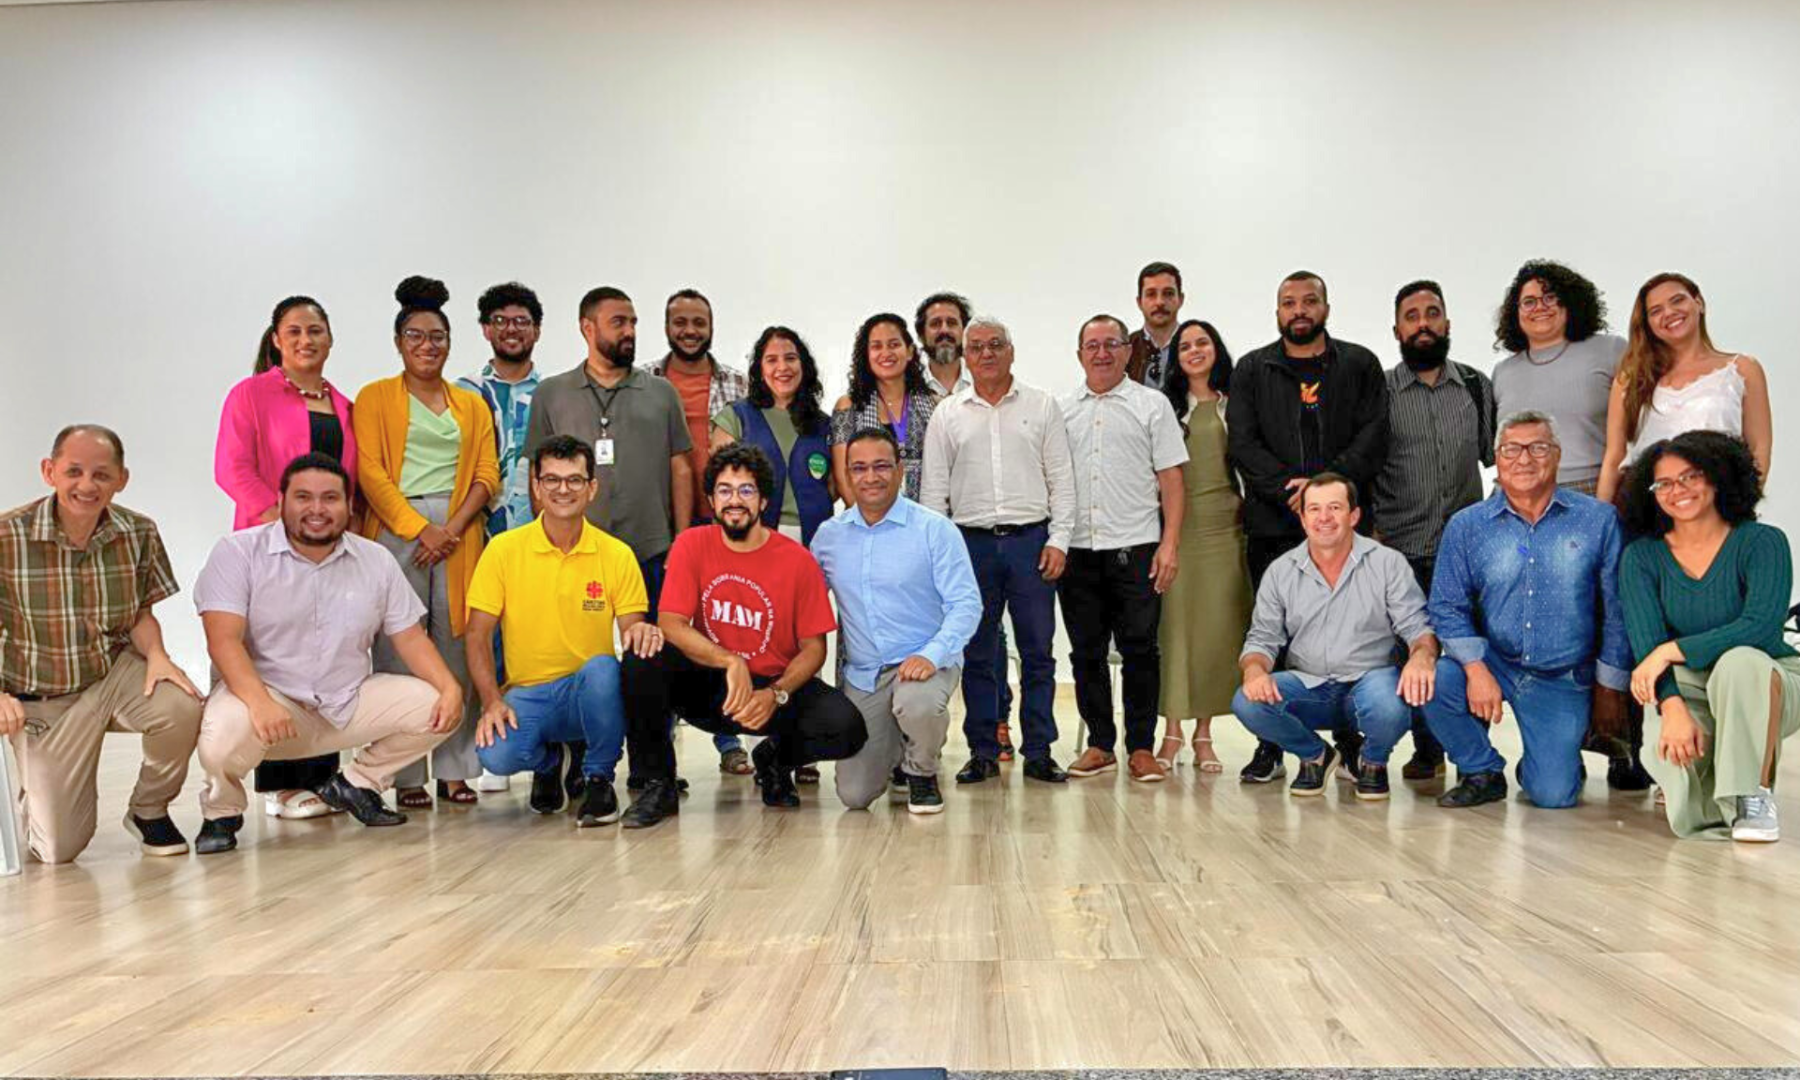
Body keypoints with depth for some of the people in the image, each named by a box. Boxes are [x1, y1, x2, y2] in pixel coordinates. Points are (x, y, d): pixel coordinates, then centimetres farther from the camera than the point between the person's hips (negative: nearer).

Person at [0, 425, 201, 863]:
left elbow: (142, 611, 2)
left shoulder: (139, 533, -8)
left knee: (181, 706, -34)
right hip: (43, 700, -1)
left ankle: (149, 810, -3)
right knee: (59, 851, -2)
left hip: (117, 672, 1)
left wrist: (155, 655, -19)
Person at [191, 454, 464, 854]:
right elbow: (224, 640, -17)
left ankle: (357, 782, 11)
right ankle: (221, 810, 2)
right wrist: (259, 702, -34)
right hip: (270, 696, -4)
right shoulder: (238, 552, -6)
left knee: (437, 708, -12)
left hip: (350, 701, 4)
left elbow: (410, 636, 6)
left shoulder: (376, 560, 6)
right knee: (223, 739, -35)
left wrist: (450, 687, -13)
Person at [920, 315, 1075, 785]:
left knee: (1038, 650, 2)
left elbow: (1062, 479, 5)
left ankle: (1039, 751, 11)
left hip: (1031, 539, 0)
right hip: (972, 541, 1)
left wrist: (1058, 540, -4)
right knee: (977, 653, 5)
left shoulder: (1042, 406, 7)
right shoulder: (947, 414, 8)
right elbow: (934, 487, 7)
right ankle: (983, 751, 14)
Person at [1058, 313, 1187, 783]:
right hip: (1076, 550, 3)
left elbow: (1171, 479, 1)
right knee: (1086, 651, 7)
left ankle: (1141, 747, 10)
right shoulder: (1062, 410, 13)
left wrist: (1170, 544, -7)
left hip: (1136, 548, -3)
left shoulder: (1152, 405, 5)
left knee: (1139, 650, -1)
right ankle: (1099, 744, 18)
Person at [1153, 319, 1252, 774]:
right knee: (1174, 621, -4)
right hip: (1177, 525, -1)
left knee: (1217, 625, 1)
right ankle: (1172, 730, 4)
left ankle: (1204, 733, 9)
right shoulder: (1165, 406, 7)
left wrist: (1249, 506, 2)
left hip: (1224, 527, 1)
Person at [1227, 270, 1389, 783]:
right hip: (1272, 524, 0)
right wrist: (1288, 488, -12)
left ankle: (1351, 746, 10)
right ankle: (1270, 748, 8)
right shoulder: (1251, 370, 12)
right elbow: (1241, 441, 1)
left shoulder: (1360, 365, 12)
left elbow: (1373, 434, 1)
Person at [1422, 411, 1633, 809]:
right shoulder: (1466, 526, 0)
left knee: (1553, 795, -11)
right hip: (1493, 662, 1)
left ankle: (1563, 750, 29)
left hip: (1562, 680, -1)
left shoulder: (1598, 520, -2)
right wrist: (1476, 668, -17)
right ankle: (1482, 772, -1)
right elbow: (1448, 608, -2)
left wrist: (1611, 688, 3)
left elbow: (1616, 610, 2)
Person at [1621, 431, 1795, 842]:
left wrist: (1671, 650, -28)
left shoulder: (1763, 542, -9)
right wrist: (1673, 707, -31)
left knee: (1739, 661, -38)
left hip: (1771, 685, -1)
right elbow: (1646, 642, -15)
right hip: (1691, 691, 1)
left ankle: (1753, 794, -18)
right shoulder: (1641, 558, -3)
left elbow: (1760, 626, -25)